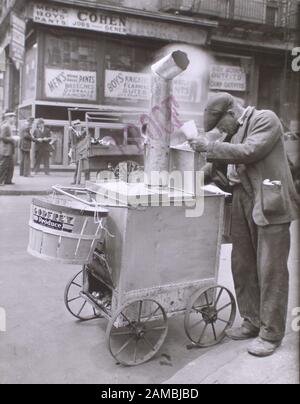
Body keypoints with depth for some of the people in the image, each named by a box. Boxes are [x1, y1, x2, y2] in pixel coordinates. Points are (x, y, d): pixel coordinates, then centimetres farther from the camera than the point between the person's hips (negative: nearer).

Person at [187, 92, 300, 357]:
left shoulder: (266, 119, -6)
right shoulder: (238, 131, 17)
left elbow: (249, 152, -19)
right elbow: (228, 158, 25)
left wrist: (210, 146, -14)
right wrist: (202, 172, 11)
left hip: (270, 205, -8)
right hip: (244, 205, 8)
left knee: (270, 270, -2)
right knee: (242, 266, 10)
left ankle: (271, 333, 10)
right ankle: (253, 322, 25)